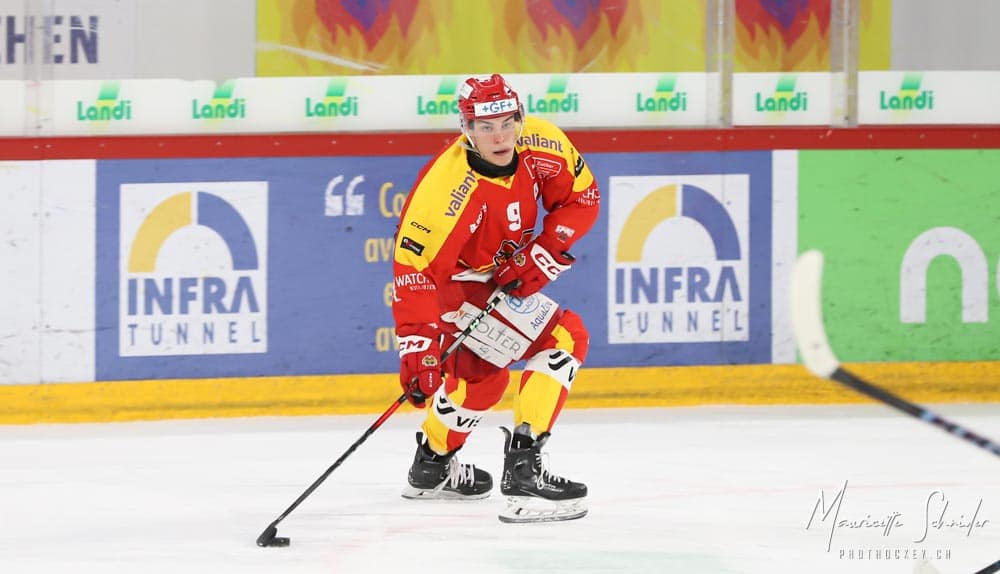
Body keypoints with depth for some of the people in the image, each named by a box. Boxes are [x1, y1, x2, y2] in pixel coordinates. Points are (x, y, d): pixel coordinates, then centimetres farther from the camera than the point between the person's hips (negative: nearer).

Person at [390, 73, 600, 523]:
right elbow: (415, 269, -35)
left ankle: (432, 468, 45)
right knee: (564, 339, -17)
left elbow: (581, 198, -2)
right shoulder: (446, 186, -36)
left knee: (481, 374, 23)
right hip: (452, 285, -8)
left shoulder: (541, 144, -17)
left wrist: (543, 255, -15)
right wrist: (417, 348, -39)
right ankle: (523, 469, -21)